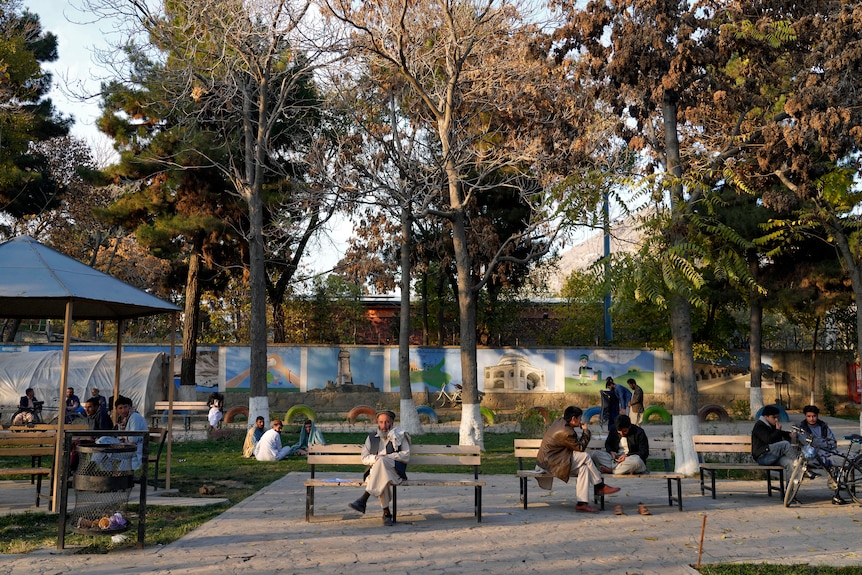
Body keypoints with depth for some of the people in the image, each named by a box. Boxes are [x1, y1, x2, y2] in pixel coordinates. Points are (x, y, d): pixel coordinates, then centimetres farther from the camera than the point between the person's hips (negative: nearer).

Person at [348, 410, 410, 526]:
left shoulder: (400, 436, 14)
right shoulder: (371, 437, 22)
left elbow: (406, 456, 4)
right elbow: (364, 458, 15)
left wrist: (387, 457, -8)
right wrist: (375, 458, -7)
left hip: (395, 471, -2)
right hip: (375, 471, 2)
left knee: (381, 461, -37)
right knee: (382, 478, -37)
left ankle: (363, 499, -42)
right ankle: (386, 512, -32)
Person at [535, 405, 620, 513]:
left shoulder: (560, 421, 9)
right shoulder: (566, 431, -23)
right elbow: (581, 447, -11)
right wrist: (586, 431, 0)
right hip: (550, 463, -10)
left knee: (584, 467, -2)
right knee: (585, 457, -15)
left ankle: (582, 503, -7)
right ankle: (600, 486, 0)